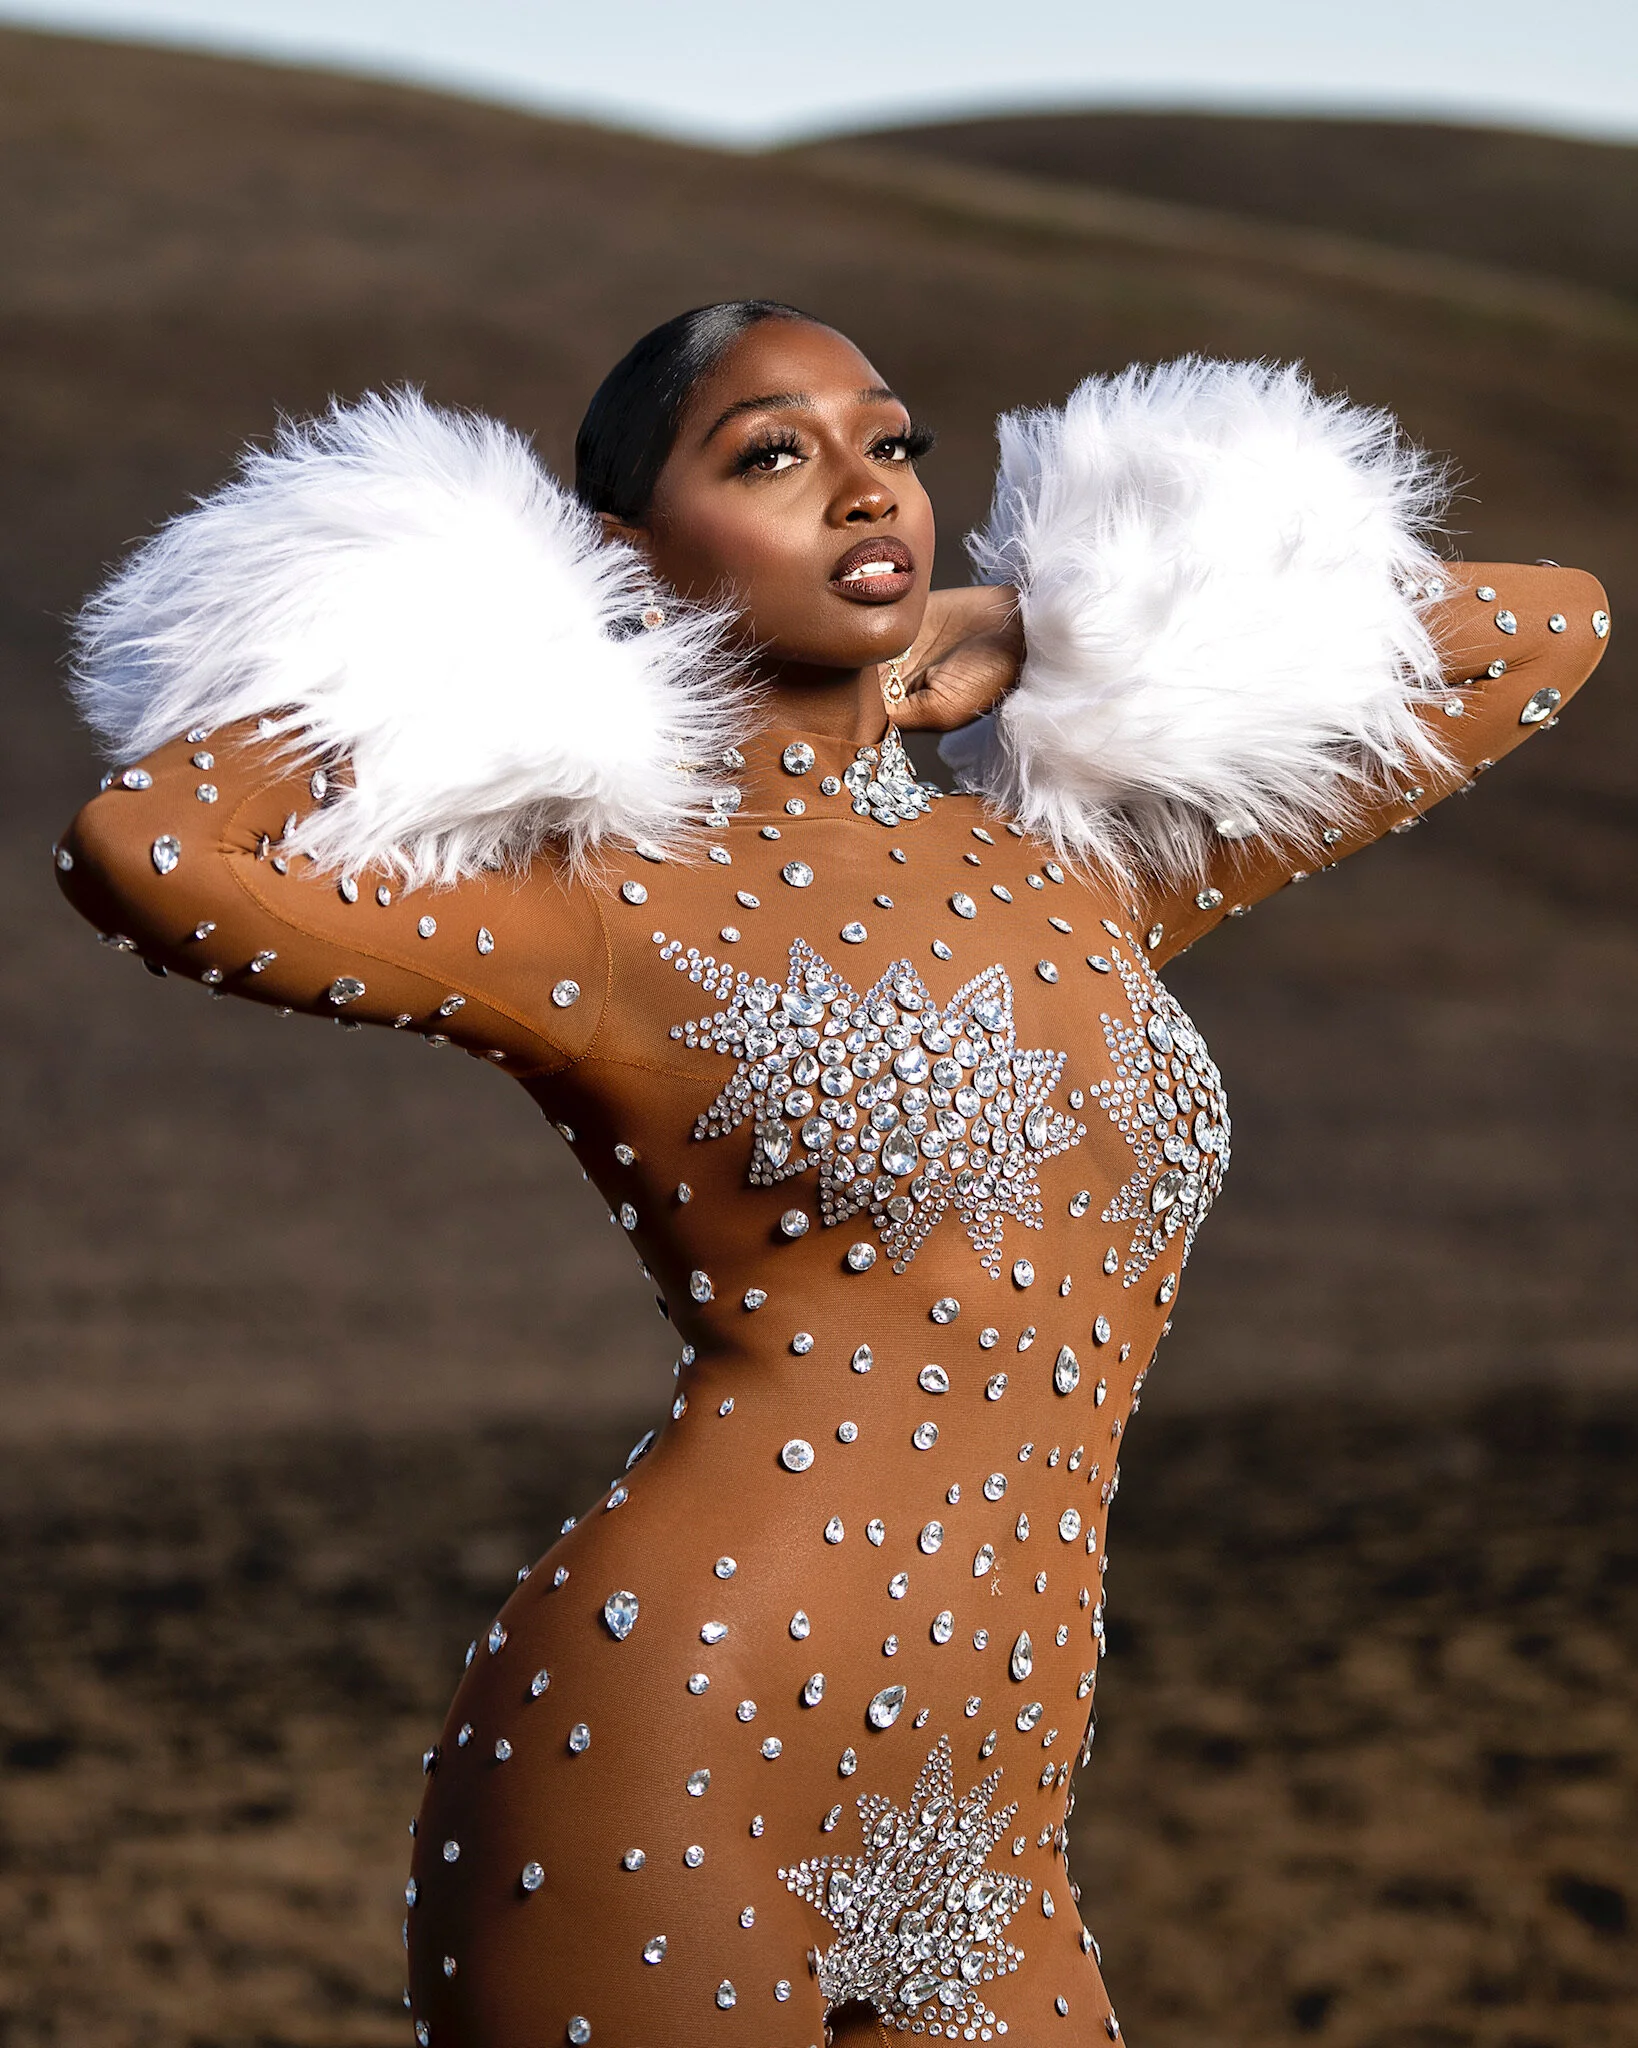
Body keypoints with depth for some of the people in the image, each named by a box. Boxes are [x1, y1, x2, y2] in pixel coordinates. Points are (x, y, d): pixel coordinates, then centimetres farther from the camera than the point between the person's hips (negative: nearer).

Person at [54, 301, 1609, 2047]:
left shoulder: (1085, 868, 15)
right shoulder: (604, 914, -2)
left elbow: (1547, 630, 22)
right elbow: (137, 852, -19)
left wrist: (1046, 633, 17)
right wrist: (466, 650, -1)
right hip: (667, 1779, -6)